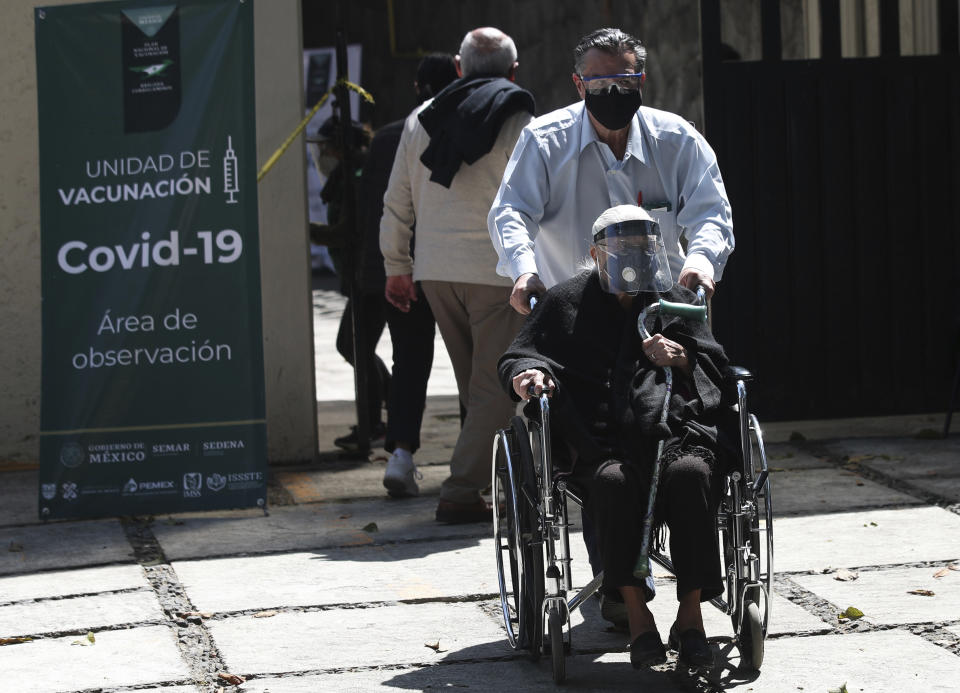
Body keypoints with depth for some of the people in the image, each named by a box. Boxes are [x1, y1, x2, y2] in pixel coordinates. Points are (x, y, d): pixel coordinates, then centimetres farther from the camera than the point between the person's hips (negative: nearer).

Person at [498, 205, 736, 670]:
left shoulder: (676, 302, 25)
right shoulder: (566, 303, 20)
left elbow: (716, 367, 24)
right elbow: (517, 357, 21)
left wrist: (682, 360, 1)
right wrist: (528, 375, -3)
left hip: (677, 430, 1)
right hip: (603, 444, -1)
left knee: (689, 472, -35)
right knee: (614, 479, -37)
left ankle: (691, 614, -27)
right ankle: (637, 615, -28)